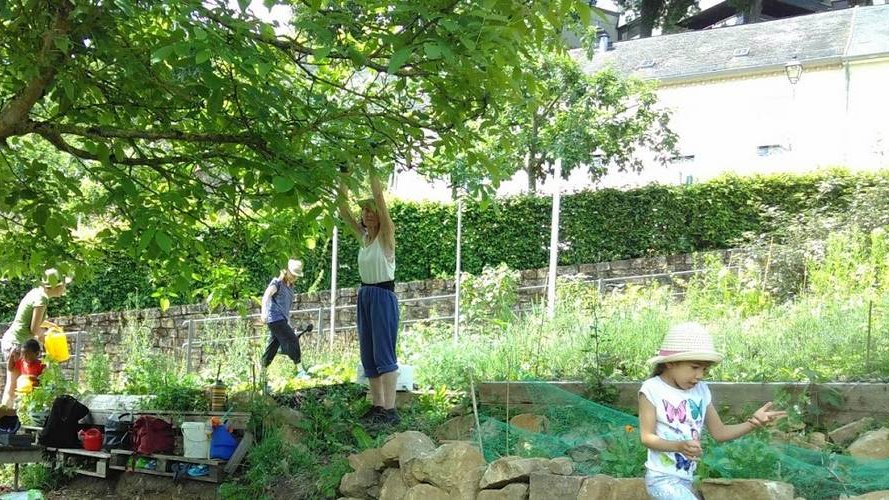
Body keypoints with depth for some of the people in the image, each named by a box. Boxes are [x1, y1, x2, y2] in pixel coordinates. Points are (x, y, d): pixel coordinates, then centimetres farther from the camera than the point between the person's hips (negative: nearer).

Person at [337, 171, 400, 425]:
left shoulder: (386, 235, -8)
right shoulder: (363, 236, 11)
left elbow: (379, 199, -19)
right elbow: (343, 210, 7)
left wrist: (372, 172, -18)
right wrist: (343, 177, 1)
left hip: (383, 295, -8)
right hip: (365, 295, 8)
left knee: (384, 354, -10)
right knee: (368, 355, 8)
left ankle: (390, 410, -11)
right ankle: (377, 406, 13)